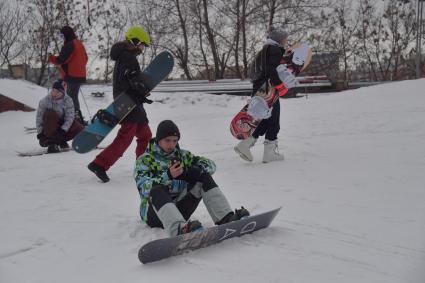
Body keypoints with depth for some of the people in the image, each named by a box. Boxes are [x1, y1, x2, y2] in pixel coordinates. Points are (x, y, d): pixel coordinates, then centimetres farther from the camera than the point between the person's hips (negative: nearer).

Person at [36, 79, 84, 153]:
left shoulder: (68, 101, -11)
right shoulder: (44, 101, -13)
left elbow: (69, 117, -17)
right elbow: (39, 118, -10)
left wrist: (63, 130, -29)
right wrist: (40, 134, -17)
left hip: (63, 127, 2)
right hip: (49, 128, -2)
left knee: (80, 130, -21)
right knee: (50, 114, -33)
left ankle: (60, 140, -1)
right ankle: (52, 142, -25)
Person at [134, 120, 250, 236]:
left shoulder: (182, 155, 15)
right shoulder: (144, 160, 2)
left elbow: (210, 164, 8)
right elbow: (144, 188, -15)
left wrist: (197, 170, -16)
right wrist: (168, 176, -32)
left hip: (179, 208, 4)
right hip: (154, 212, -4)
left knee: (204, 177, -11)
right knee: (157, 190, -36)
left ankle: (226, 218, -27)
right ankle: (179, 229, -61)